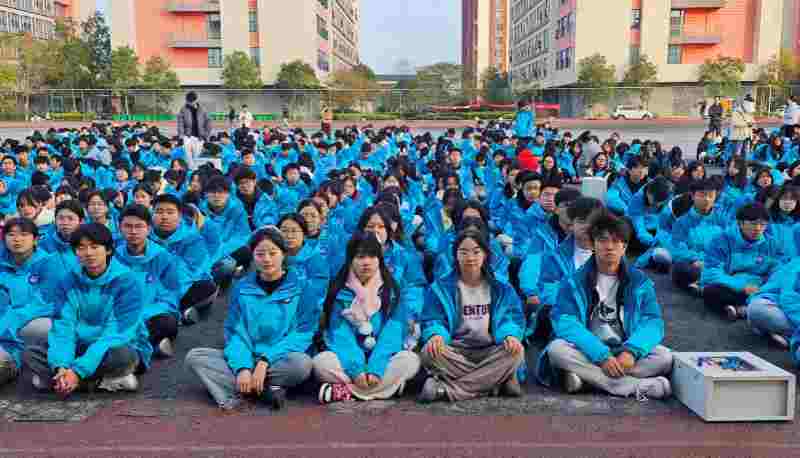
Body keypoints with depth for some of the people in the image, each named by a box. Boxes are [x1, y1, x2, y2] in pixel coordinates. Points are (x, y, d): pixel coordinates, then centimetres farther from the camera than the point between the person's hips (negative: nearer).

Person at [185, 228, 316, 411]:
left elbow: (303, 333, -8)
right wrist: (243, 367, -20)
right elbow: (235, 332, 0)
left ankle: (238, 390, -19)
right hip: (246, 358, 3)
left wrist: (265, 361, -19)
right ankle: (265, 390, -28)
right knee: (194, 357, -16)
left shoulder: (300, 286, -2)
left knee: (301, 363, -35)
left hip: (282, 360, -3)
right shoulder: (242, 287, 5)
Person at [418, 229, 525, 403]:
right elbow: (433, 320, -3)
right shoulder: (440, 287, 5)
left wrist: (511, 335, -25)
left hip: (490, 352, 2)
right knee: (430, 352, -31)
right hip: (455, 352, -1)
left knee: (515, 351, -31)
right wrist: (436, 335, -28)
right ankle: (496, 381, -28)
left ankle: (445, 389, -32)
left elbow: (511, 317, -1)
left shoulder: (501, 287, 8)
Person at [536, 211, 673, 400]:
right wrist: (601, 355, -27)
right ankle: (637, 387, -31)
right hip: (588, 352, -1)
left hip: (624, 352, 2)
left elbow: (652, 321, -6)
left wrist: (631, 351, -26)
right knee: (557, 349, -30)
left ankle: (587, 375, -26)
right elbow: (565, 323, -15)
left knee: (664, 357, -23)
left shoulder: (639, 281, 4)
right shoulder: (574, 282, -2)